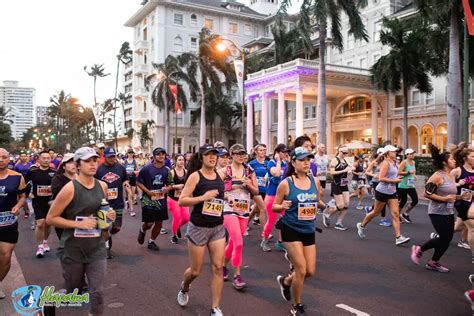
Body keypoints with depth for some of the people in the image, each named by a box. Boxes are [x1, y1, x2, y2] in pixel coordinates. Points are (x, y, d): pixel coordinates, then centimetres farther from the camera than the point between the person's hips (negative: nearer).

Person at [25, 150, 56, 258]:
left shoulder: (54, 172, -5)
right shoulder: (33, 171, -6)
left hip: (50, 202, 2)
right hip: (38, 202, -2)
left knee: (47, 224, 13)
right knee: (40, 223, -12)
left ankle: (45, 242, 37)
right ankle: (40, 246, 3)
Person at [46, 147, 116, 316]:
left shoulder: (102, 186, 2)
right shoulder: (70, 188, -14)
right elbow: (50, 218, -11)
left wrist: (109, 216, -2)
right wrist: (79, 224, -20)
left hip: (97, 248, 3)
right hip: (72, 250, -3)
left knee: (97, 292, -2)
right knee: (74, 291, 15)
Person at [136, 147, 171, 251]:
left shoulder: (167, 170, 4)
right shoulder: (146, 168, -9)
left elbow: (169, 184, 15)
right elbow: (139, 182, -4)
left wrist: (167, 189, -7)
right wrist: (147, 191, -17)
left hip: (161, 200, 4)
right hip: (148, 200, -4)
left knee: (159, 223, 9)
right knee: (149, 223, -3)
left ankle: (151, 242, 30)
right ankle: (143, 230, 33)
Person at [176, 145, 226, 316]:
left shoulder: (220, 175, 4)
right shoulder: (195, 176, -10)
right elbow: (181, 200, -15)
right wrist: (203, 197, -23)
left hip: (218, 228, 4)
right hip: (198, 228, -4)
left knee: (218, 267, -1)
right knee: (196, 270, 8)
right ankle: (184, 288, 41)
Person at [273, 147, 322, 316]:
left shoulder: (315, 181, -1)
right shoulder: (285, 183, -13)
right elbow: (274, 206, -4)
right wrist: (283, 206, -25)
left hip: (309, 231, 5)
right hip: (291, 230, -5)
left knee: (310, 271, 9)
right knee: (301, 270, -5)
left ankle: (285, 281, 40)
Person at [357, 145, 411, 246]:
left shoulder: (394, 163, 10)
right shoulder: (386, 163, -15)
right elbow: (381, 178, -23)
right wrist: (394, 180, -19)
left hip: (392, 192, 7)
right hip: (382, 191, -7)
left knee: (395, 214, -2)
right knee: (376, 212, 8)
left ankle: (398, 237, -4)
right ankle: (362, 225, 30)